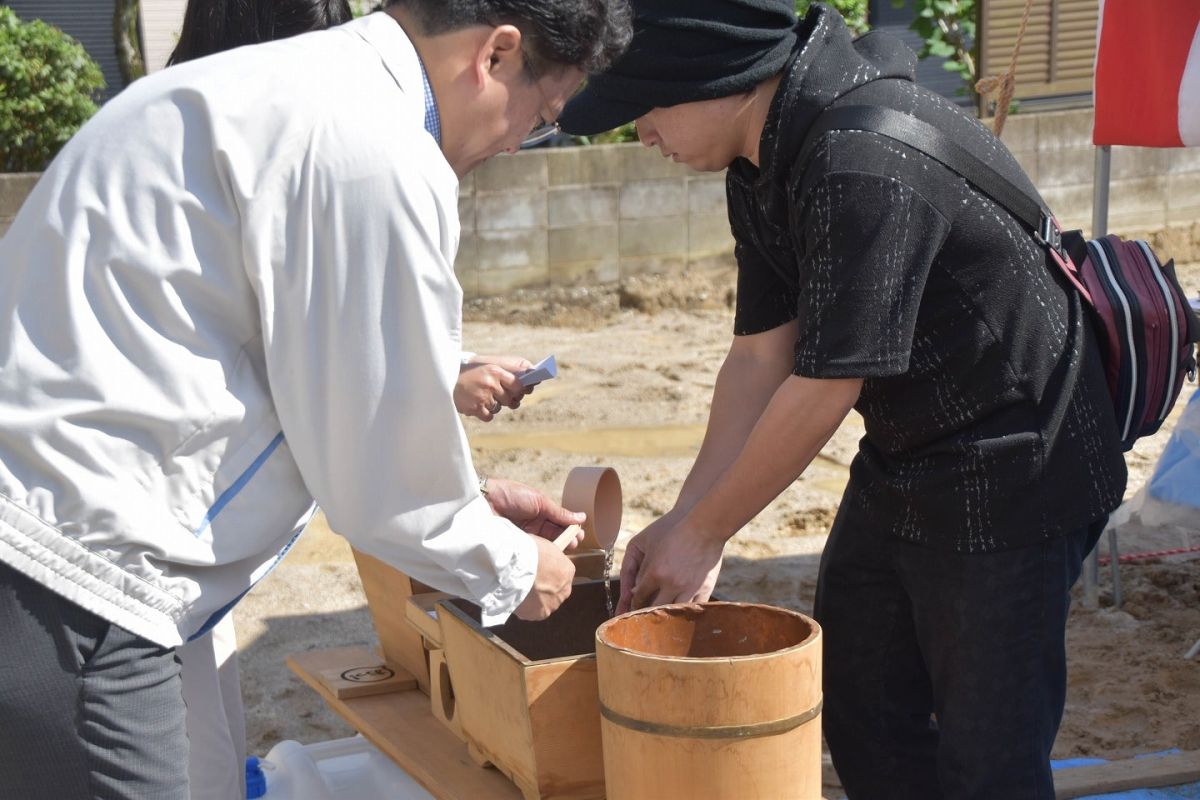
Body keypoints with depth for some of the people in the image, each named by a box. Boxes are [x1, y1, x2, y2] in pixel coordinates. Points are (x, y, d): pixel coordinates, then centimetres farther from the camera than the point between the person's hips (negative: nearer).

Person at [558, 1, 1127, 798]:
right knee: (863, 723, 16)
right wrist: (685, 520, -2)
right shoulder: (762, 166, 1)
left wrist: (701, 535, -17)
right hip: (903, 464, 10)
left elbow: (823, 389, -27)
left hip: (1010, 473, -10)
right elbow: (763, 356, 3)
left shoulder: (867, 167, -30)